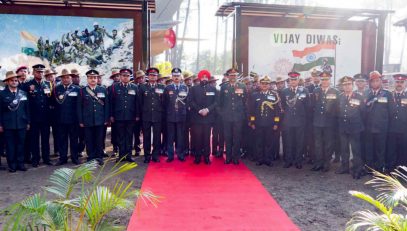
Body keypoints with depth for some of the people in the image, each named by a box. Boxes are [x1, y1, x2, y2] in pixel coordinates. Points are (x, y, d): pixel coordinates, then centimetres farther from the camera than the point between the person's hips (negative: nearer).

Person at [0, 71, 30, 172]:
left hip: (21, 124, 2)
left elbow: (27, 109, 10)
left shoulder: (23, 93, 9)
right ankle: (12, 165, 12)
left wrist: (28, 122, 7)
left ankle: (20, 163, 15)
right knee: (10, 145, 4)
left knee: (20, 144, 6)